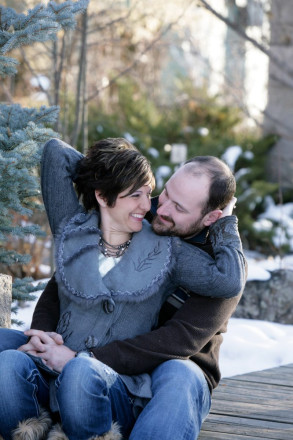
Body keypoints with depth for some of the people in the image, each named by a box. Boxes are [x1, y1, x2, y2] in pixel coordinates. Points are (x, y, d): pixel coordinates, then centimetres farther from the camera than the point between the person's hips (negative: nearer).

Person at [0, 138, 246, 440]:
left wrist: (223, 220, 8)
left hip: (119, 384, -1)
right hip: (55, 375, 2)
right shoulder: (72, 231, 11)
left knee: (80, 371, -38)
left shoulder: (164, 250, 9)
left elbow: (229, 281, -5)